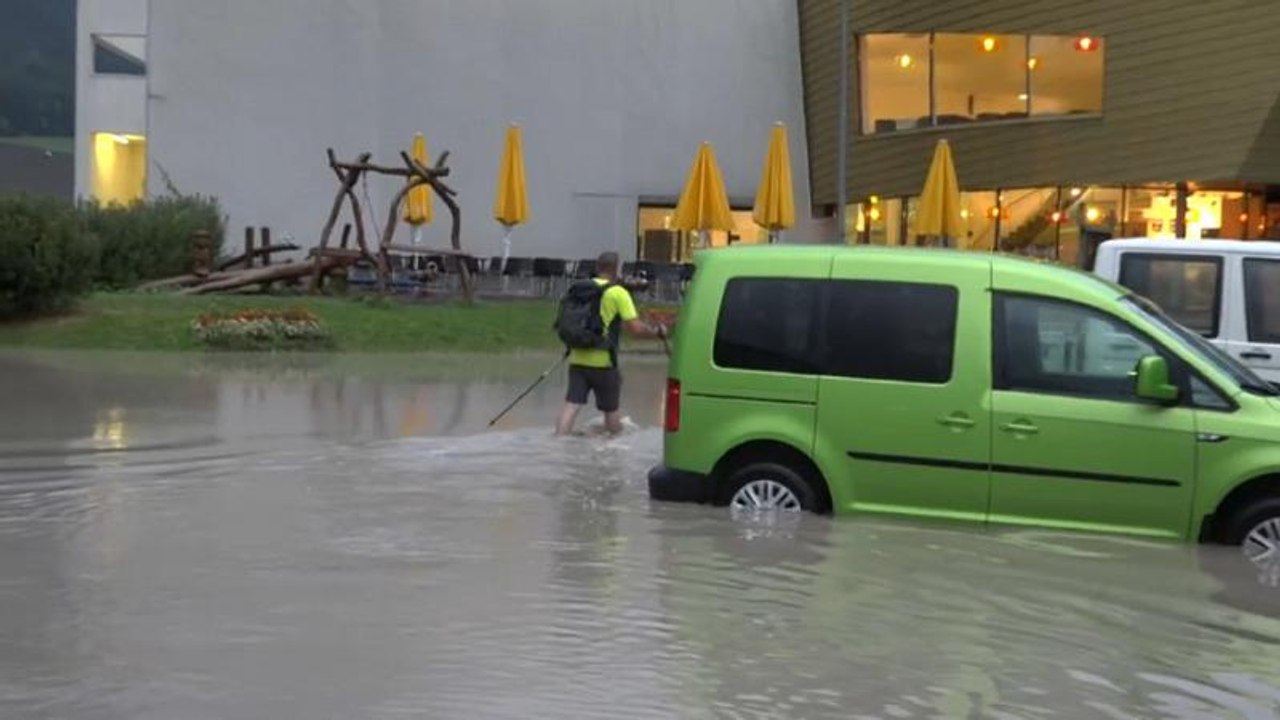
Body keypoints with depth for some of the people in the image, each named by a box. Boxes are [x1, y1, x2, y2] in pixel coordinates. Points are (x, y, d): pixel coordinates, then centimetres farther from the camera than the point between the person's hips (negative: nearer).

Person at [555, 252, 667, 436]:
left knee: (572, 406, -3)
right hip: (603, 361, -4)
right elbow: (635, 328, -13)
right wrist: (657, 331, 4)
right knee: (611, 410, 11)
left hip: (578, 359, 4)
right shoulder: (618, 293, -6)